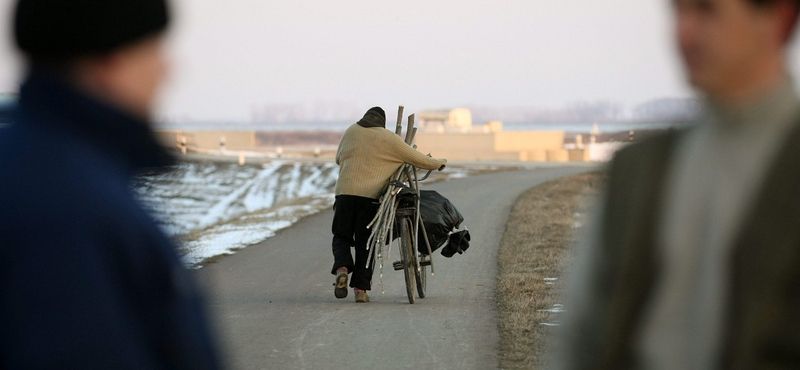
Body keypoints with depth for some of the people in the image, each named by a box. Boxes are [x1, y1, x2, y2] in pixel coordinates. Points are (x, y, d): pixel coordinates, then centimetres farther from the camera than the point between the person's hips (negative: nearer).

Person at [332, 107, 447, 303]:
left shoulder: (351, 131, 13)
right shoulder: (388, 138, 3)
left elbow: (338, 158, 25)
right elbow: (417, 158, 7)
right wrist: (439, 163, 25)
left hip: (345, 192, 2)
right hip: (370, 196, -2)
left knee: (342, 236, 14)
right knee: (365, 242, 7)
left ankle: (342, 268, -15)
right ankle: (360, 289, 3)